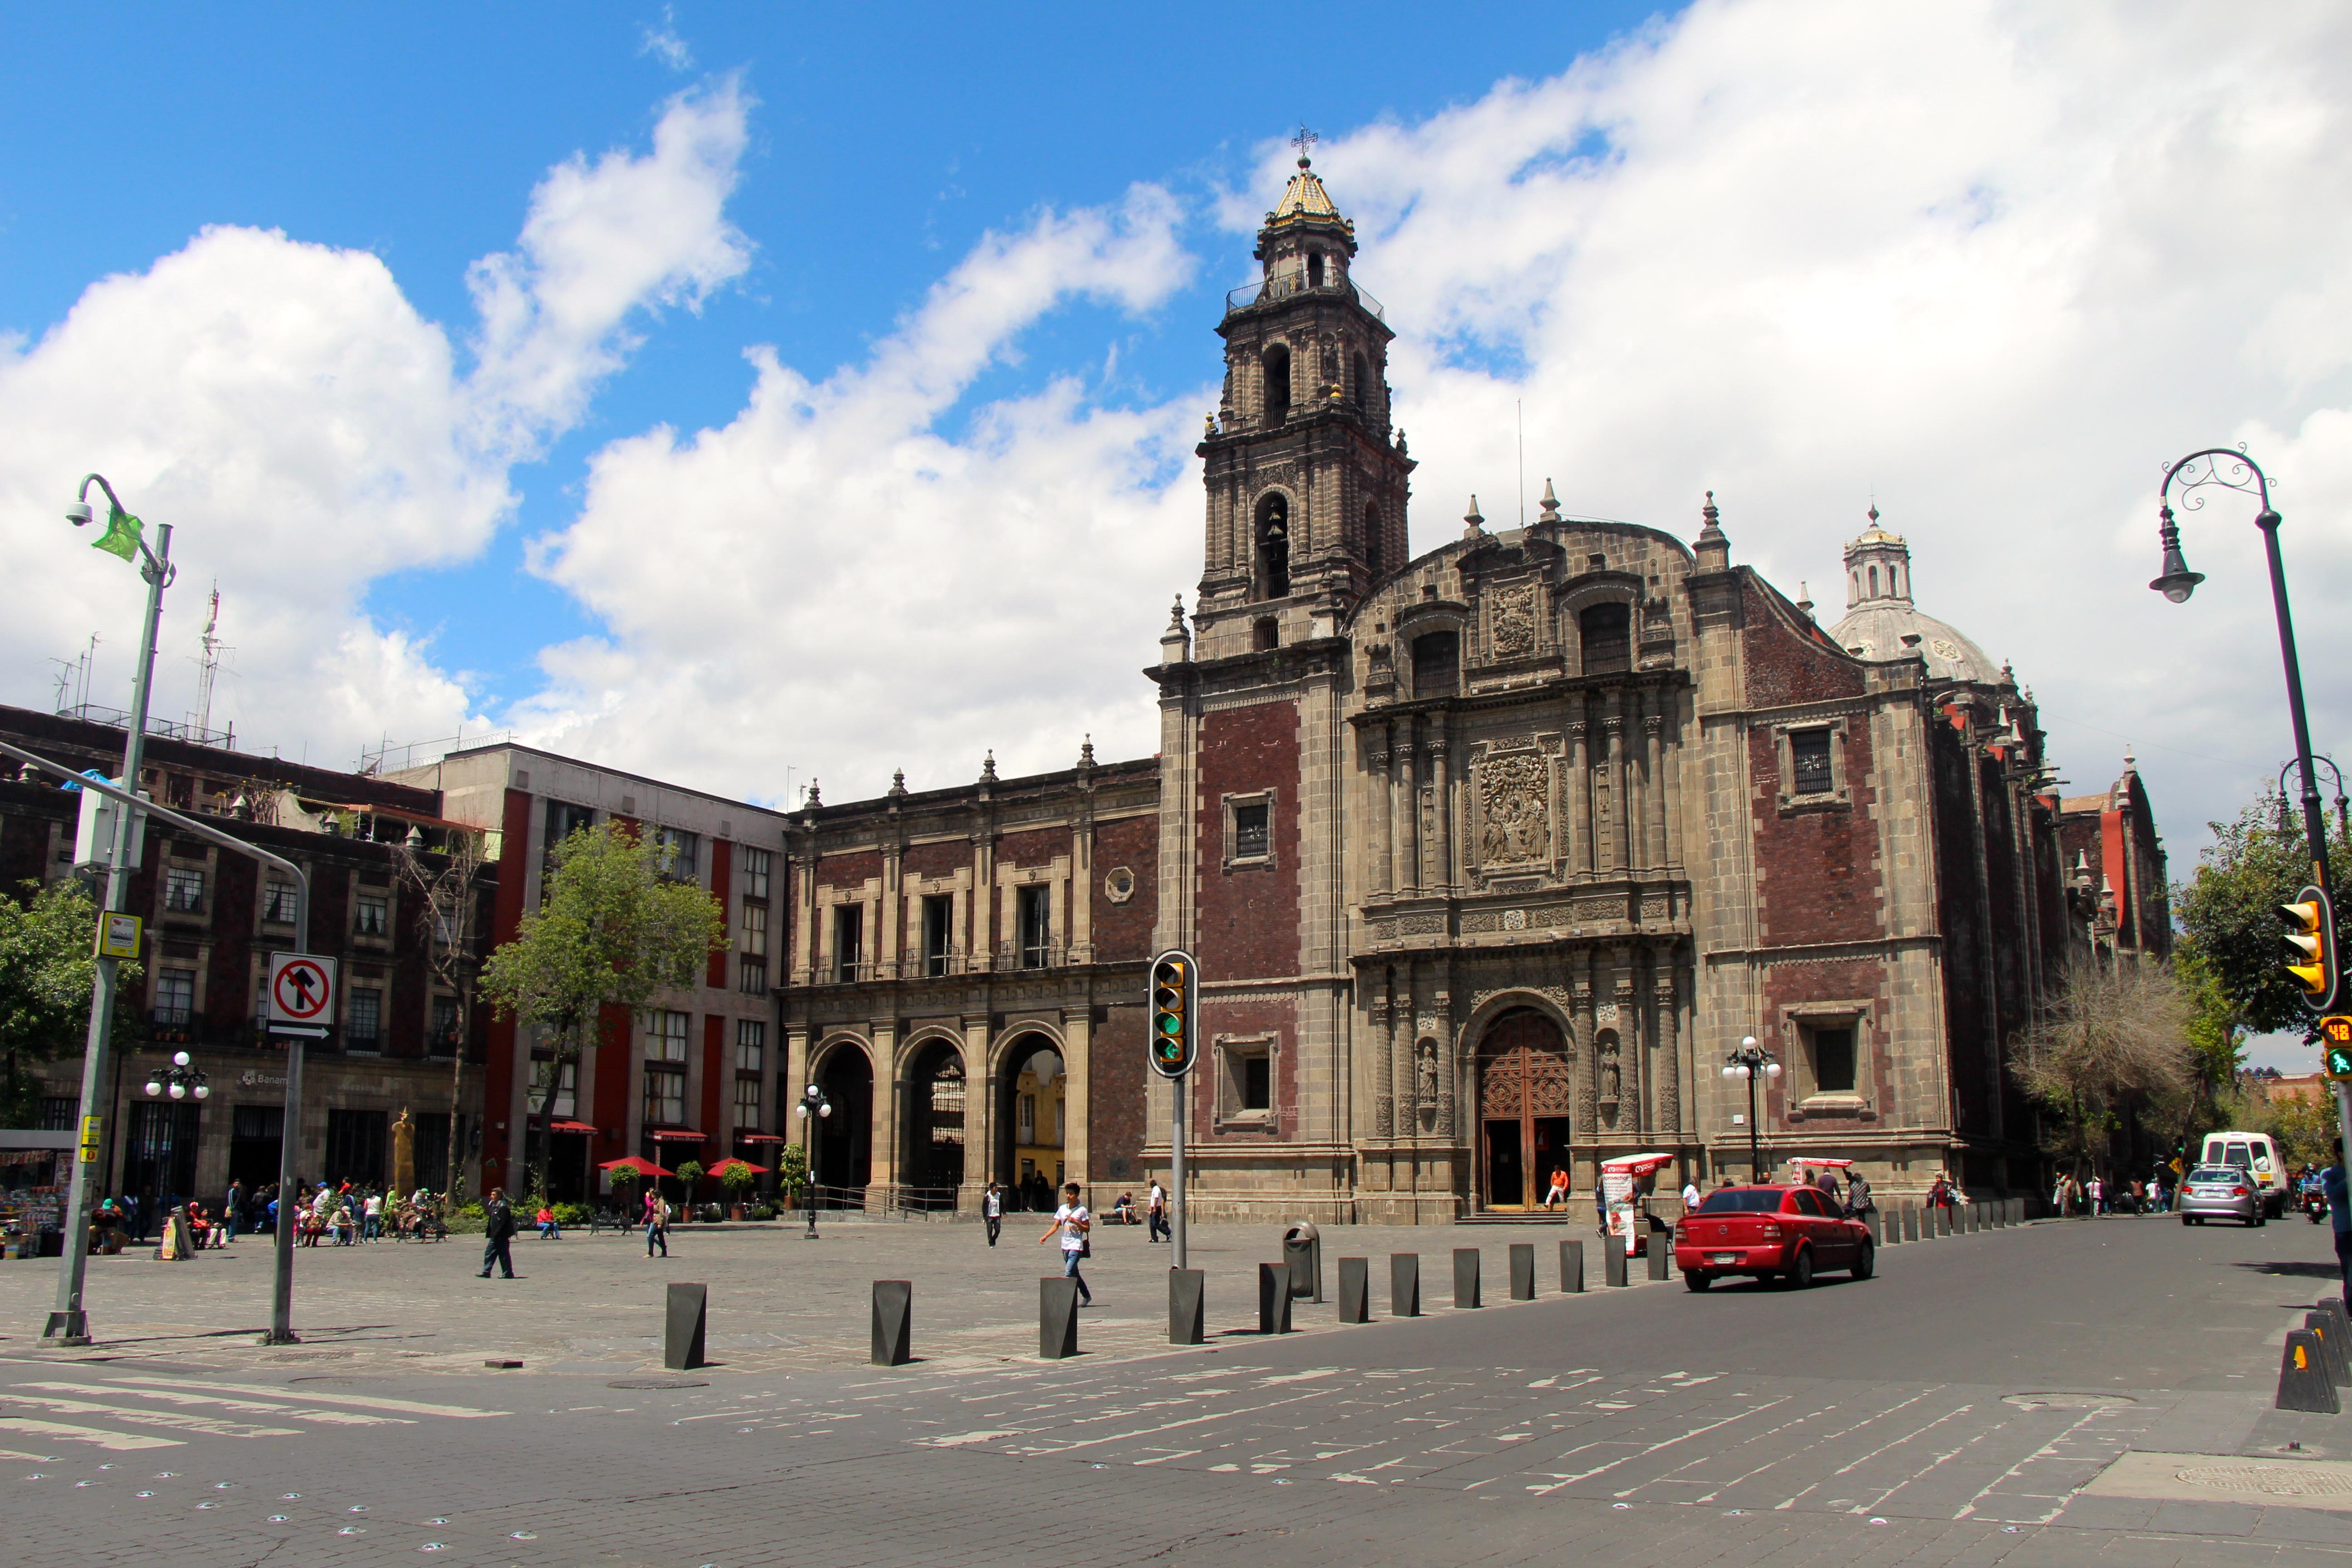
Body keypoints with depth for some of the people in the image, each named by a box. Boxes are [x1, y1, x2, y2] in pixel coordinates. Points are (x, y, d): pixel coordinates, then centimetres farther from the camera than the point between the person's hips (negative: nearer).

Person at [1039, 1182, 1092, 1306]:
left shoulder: (1082, 1210, -7)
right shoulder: (1062, 1209, 8)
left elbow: (1087, 1229, -6)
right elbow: (1056, 1226, 11)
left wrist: (1076, 1222, -20)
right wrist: (1045, 1237, -1)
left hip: (1076, 1246, -6)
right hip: (1065, 1246, 6)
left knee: (1068, 1273, -16)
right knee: (1074, 1274, 15)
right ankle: (1086, 1296, 29)